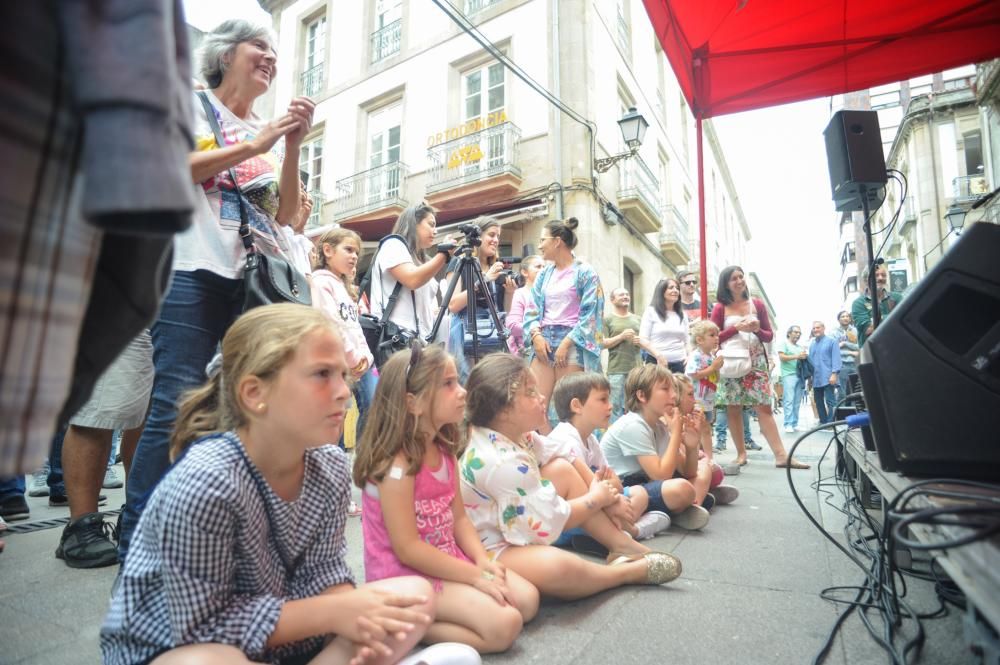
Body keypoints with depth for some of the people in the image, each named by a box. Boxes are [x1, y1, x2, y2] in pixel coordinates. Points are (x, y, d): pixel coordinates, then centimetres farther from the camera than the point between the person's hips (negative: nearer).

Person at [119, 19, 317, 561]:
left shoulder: (271, 132, 23)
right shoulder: (191, 104, 12)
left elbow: (286, 214, 13)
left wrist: (293, 146, 2)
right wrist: (256, 145, -7)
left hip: (259, 281, 5)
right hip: (195, 272, -4)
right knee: (176, 406, -11)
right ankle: (135, 542, 0)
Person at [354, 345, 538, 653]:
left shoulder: (445, 452, 2)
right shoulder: (398, 465, -24)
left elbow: (459, 517, 7)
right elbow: (407, 549, -23)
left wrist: (483, 562, -9)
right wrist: (476, 576, -19)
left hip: (450, 559, 9)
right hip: (406, 575, -8)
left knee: (527, 600, 1)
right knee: (504, 626, -17)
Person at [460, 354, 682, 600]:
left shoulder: (509, 434, -1)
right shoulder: (502, 462, -32)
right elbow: (549, 521, -24)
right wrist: (595, 499, -8)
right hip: (489, 550, -11)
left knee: (562, 469, 5)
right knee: (556, 565, -39)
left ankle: (621, 545, 9)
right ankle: (628, 571, -9)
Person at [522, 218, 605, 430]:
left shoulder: (585, 273, 0)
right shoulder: (544, 274, 17)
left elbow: (589, 314, -7)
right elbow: (532, 309, 14)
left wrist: (566, 343, -14)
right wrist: (536, 335, -5)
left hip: (572, 342, -5)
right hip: (544, 339, 6)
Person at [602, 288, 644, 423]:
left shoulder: (637, 319, 17)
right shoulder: (607, 319, 3)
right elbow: (603, 343, -5)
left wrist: (640, 341, -1)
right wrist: (621, 336, -13)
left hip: (636, 369, 4)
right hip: (617, 370, -4)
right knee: (617, 406, -2)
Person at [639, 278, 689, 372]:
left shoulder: (682, 314, 16)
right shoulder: (651, 311, 3)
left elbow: (686, 340, 18)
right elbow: (643, 339, -4)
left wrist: (689, 356, 0)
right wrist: (658, 355, -16)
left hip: (679, 363, 4)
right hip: (657, 362, -4)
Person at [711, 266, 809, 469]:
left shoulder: (757, 304, 8)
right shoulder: (720, 308, 1)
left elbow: (769, 336, 11)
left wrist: (757, 330, -10)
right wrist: (736, 327, -14)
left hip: (756, 363, 2)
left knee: (764, 408, -3)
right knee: (733, 409, 1)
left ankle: (781, 456, -4)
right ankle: (741, 454, 10)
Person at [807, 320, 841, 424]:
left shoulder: (831, 341, 0)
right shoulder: (811, 344, 18)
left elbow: (836, 358, -8)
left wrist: (834, 373, -18)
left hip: (828, 378, -6)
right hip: (816, 379, 6)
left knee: (830, 401, -6)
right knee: (818, 402, 10)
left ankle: (830, 423, -4)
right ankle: (823, 422, 19)